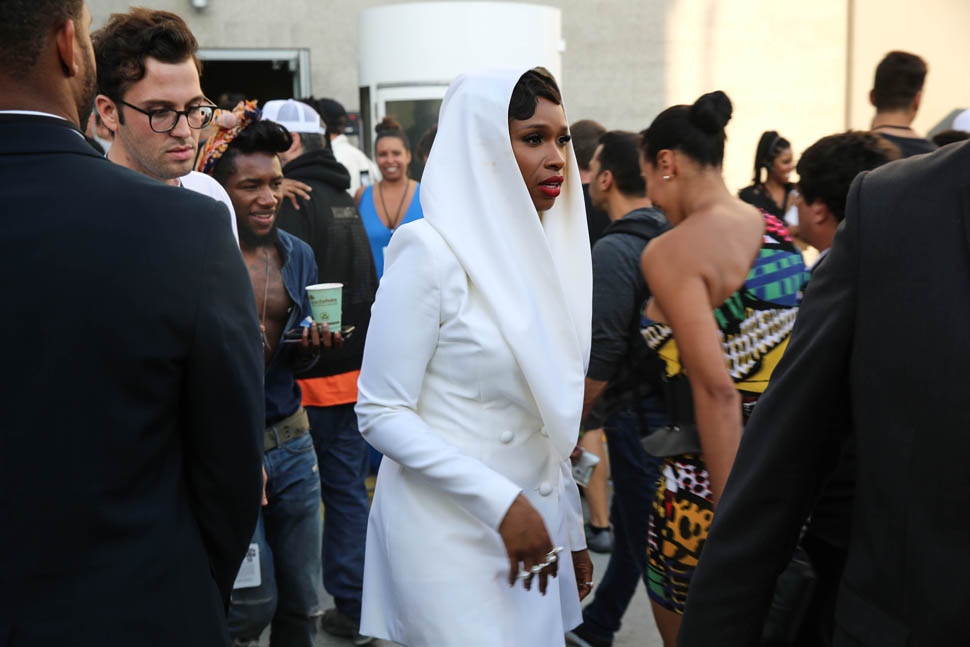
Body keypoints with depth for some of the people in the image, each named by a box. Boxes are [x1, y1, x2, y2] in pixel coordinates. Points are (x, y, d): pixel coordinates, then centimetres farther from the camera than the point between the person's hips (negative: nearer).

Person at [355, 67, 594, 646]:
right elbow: (382, 414, -16)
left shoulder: (539, 249, 8)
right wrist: (501, 501, -20)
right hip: (451, 535, -7)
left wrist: (572, 532, 15)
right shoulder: (430, 252, -14)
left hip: (534, 525, 7)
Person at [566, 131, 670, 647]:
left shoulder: (614, 251, -17)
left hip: (637, 416, -8)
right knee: (630, 525, 21)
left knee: (653, 543, 1)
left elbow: (600, 358, -20)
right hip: (673, 406, 9)